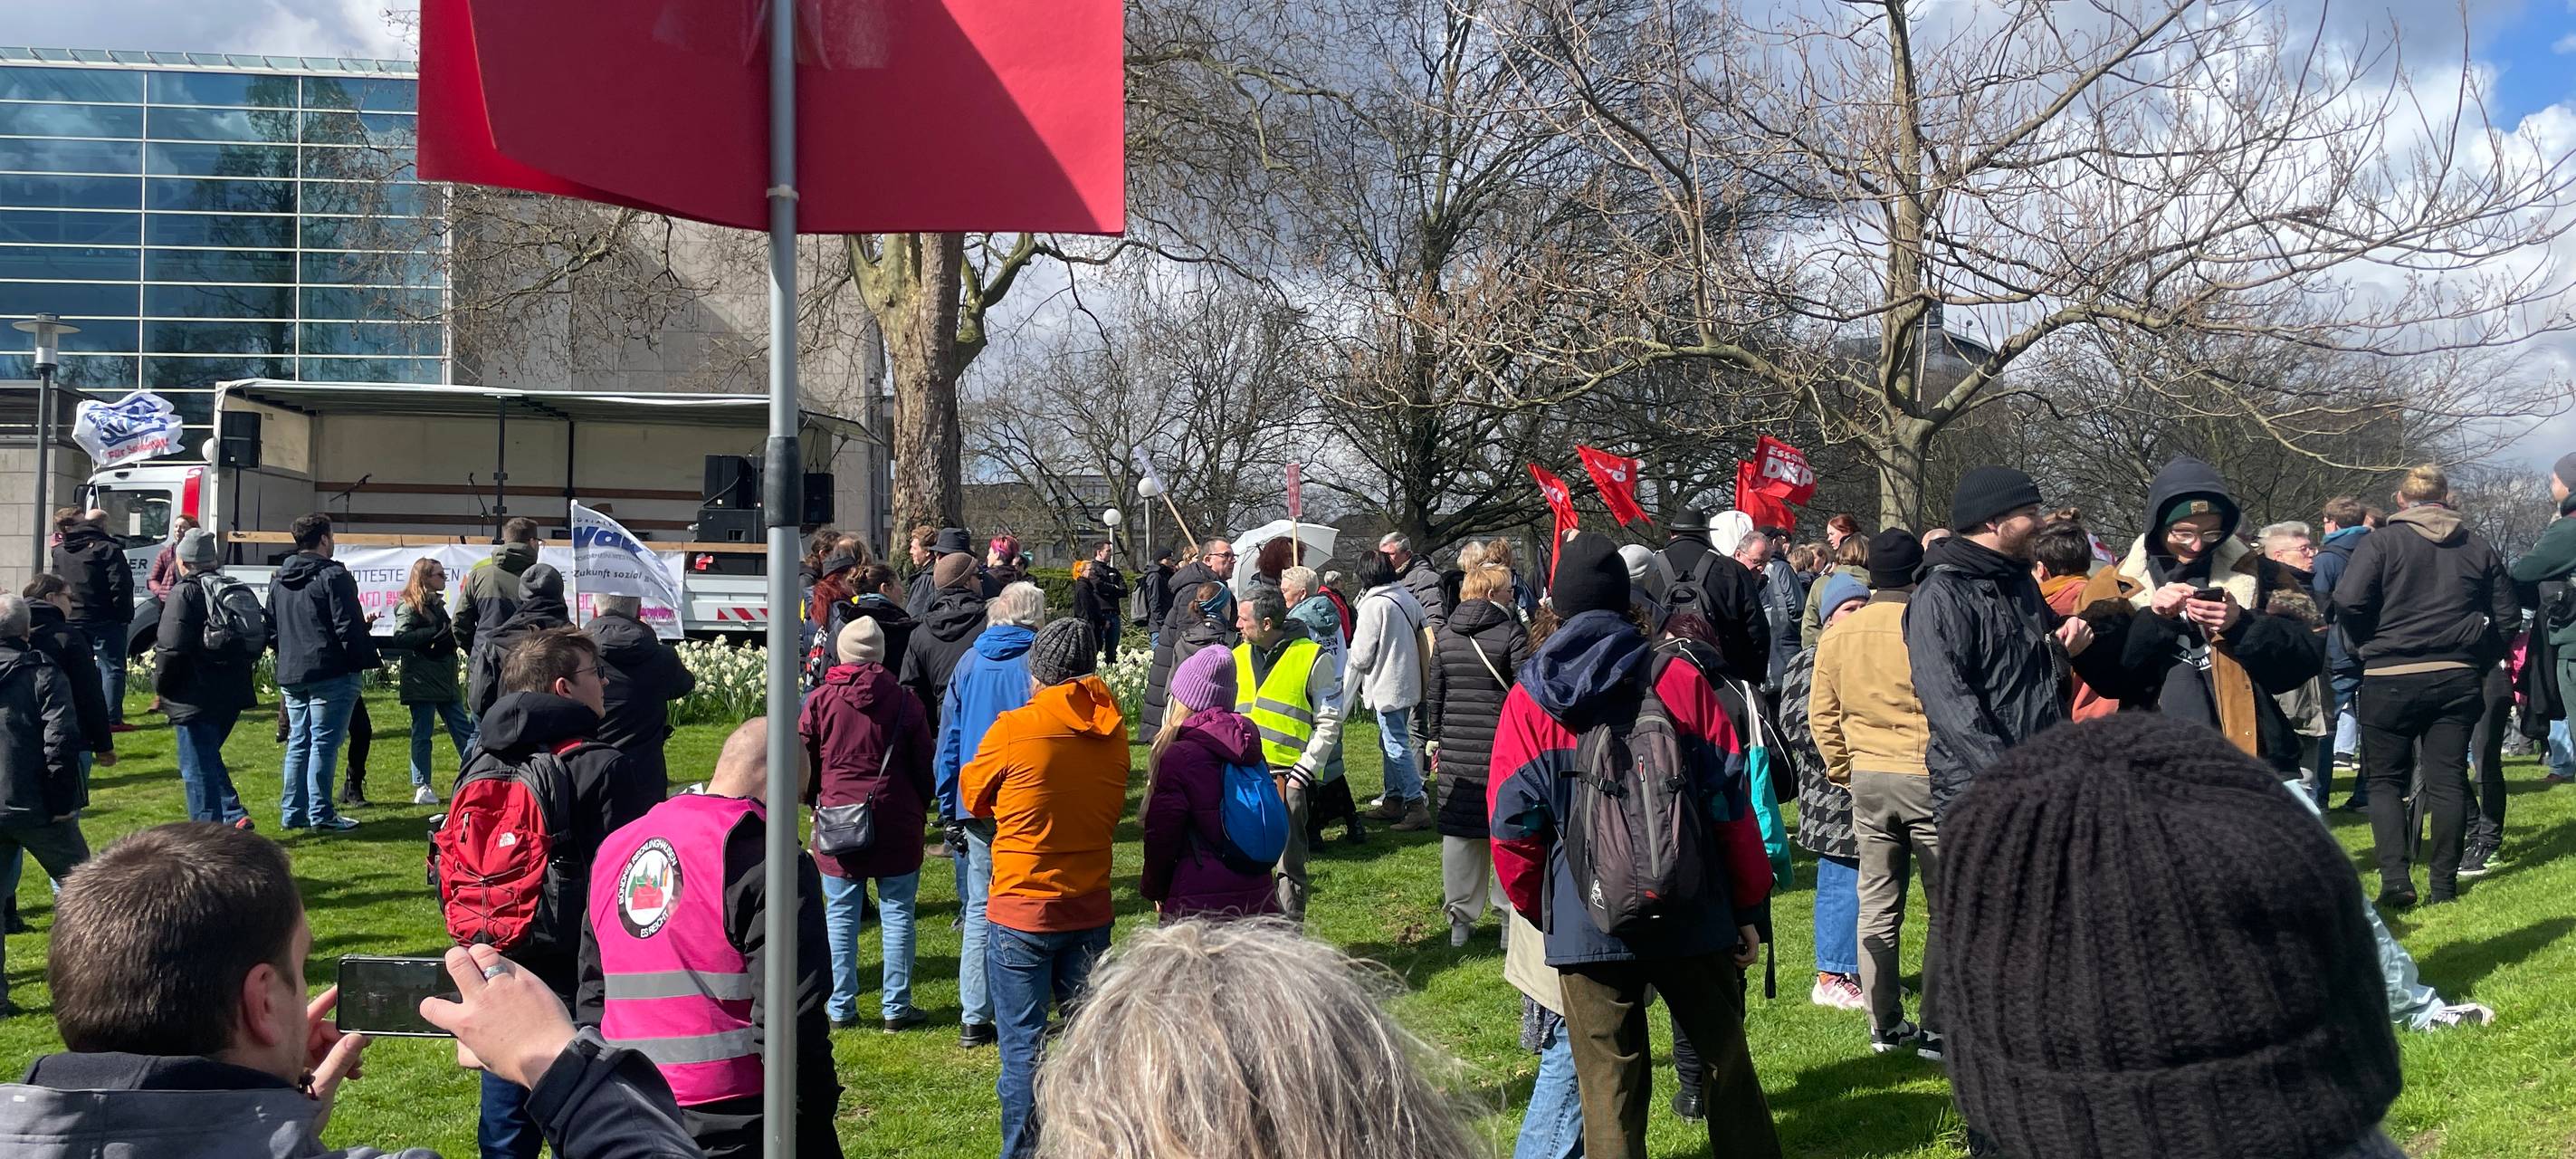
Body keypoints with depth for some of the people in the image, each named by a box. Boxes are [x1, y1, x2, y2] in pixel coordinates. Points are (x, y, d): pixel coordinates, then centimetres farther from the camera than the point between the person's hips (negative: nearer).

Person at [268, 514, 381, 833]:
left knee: (298, 741, 14)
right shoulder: (334, 576, -11)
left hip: (290, 674, 7)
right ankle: (320, 814, -3)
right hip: (329, 673, -7)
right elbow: (349, 628, -15)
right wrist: (371, 660, -7)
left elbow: (271, 626, 19)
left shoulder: (278, 580, 13)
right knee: (324, 742, -4)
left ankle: (292, 812, 16)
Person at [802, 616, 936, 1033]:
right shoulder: (904, 702, -3)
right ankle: (896, 1007, 8)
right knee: (897, 913, 6)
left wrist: (817, 801, 21)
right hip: (895, 822, -1)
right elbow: (924, 766, 2)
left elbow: (805, 760, 4)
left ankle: (841, 1006, 12)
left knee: (841, 914, 8)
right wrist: (920, 808, 18)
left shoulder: (820, 699, -2)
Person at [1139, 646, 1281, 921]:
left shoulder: (1179, 756, -11)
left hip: (1199, 903, -6)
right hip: (1258, 896, 7)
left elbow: (1161, 835, -7)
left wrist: (1154, 890, 8)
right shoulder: (1251, 749, 8)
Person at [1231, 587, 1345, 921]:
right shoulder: (1239, 657, 12)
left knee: (1289, 863, 1)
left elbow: (1329, 723, -3)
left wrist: (1302, 774, -10)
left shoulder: (1312, 657, -4)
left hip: (1288, 776, -5)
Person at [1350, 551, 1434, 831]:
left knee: (1397, 747, -6)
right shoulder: (1408, 597, 7)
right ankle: (1393, 800, 25)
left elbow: (1362, 654, -13)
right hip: (1408, 681, 9)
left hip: (1387, 686, -9)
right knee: (1391, 743, 18)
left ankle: (1417, 804, -9)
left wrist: (1354, 662, 9)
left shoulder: (1374, 604, -17)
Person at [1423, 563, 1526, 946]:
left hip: (1455, 749, 4)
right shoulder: (1511, 631, -8)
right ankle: (1510, 913, 10)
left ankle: (1460, 919, 14)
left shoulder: (1444, 635, 8)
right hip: (1503, 748, -4)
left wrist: (1436, 739, 18)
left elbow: (1433, 694, 11)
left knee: (1458, 830, 9)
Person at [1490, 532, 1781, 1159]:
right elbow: (1732, 806, -4)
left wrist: (1539, 912, 14)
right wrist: (1750, 910, 5)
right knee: (1726, 1059, 16)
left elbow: (1513, 830, -1)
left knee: (1608, 1084, 6)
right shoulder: (1680, 681, -4)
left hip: (1584, 928, 0)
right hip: (1693, 918, 0)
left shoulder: (1527, 702, -3)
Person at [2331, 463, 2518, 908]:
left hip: (2391, 679, -3)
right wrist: (2477, 660, 19)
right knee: (2448, 779, 8)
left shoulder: (2382, 541, -4)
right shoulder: (2477, 546, 9)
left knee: (2386, 780, 6)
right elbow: (2507, 616, 12)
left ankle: (2395, 878, -6)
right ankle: (2444, 883, 10)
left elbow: (2348, 601, -16)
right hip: (2459, 679, 3)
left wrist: (2369, 646, 0)